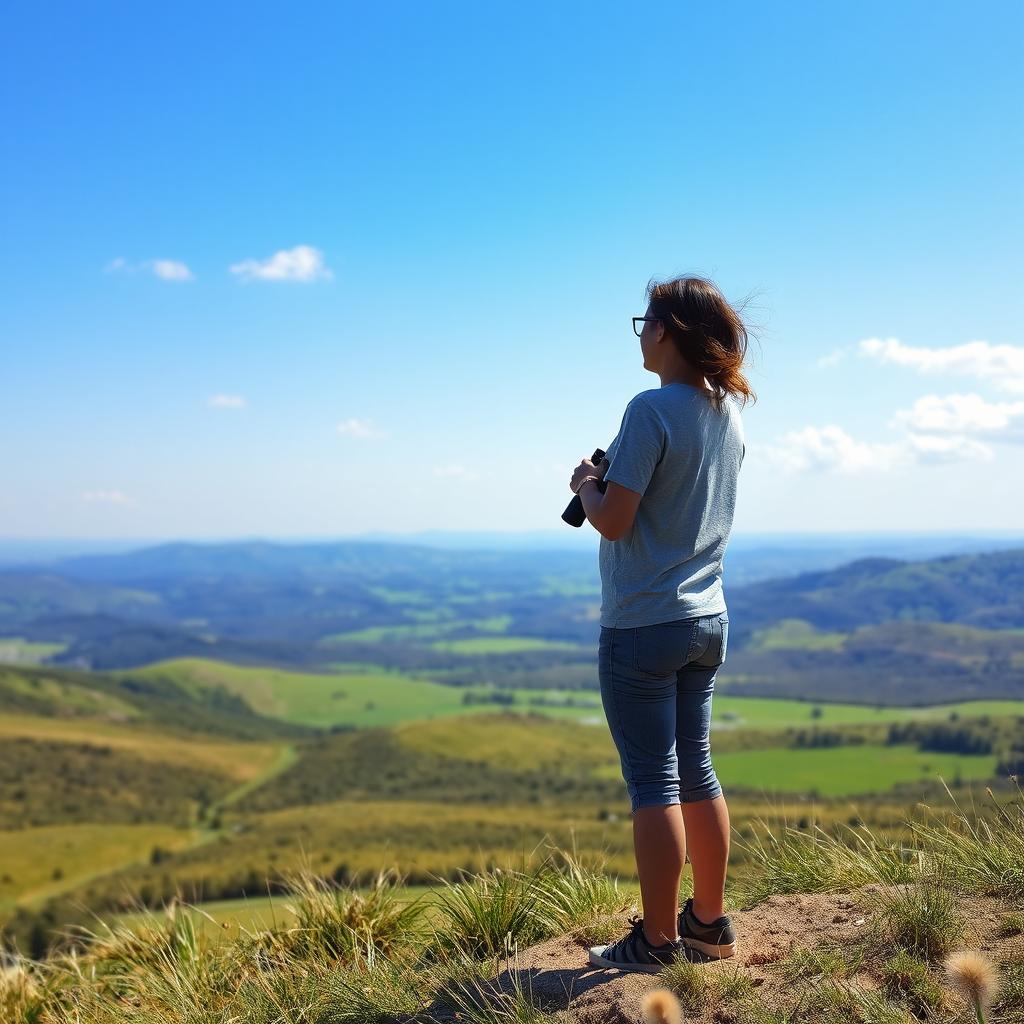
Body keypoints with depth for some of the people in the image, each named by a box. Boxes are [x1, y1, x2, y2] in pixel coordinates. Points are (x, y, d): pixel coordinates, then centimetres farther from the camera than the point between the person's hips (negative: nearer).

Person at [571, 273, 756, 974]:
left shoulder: (653, 409, -16)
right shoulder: (729, 412, 8)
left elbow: (613, 520, -18)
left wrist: (586, 486, 1)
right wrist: (615, 477, 15)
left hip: (643, 626, -8)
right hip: (708, 621, 8)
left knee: (653, 782, 0)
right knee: (696, 771, 16)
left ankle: (658, 941, 11)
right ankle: (710, 921, 27)